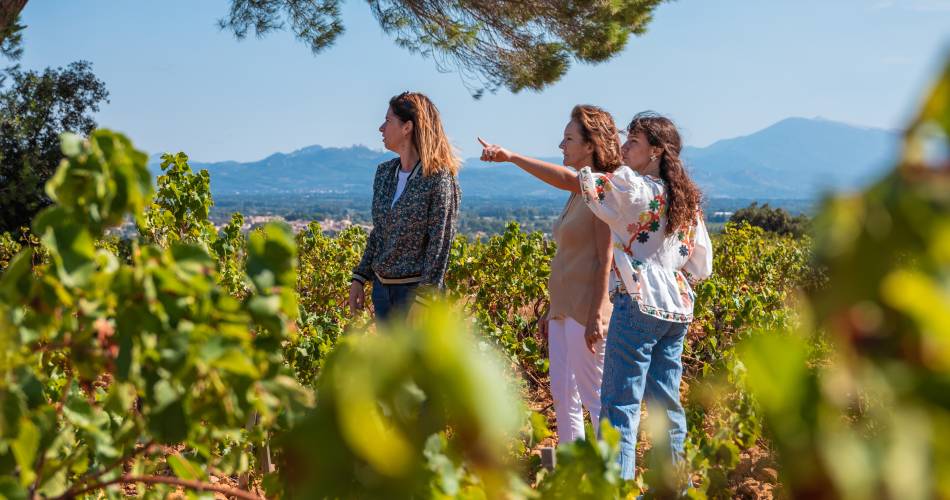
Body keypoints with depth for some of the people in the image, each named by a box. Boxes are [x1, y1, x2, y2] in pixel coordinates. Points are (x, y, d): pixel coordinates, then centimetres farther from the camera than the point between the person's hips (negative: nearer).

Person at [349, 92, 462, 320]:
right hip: (381, 286, 7)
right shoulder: (384, 172, 9)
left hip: (415, 288, -7)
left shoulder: (438, 179, -13)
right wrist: (359, 278, 11)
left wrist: (423, 299, -18)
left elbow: (440, 245, -15)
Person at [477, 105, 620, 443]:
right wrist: (552, 310, 19)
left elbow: (607, 260, -17)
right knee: (562, 395, 12)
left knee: (595, 397, -3)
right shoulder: (580, 191, 16)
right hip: (564, 311, 10)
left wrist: (597, 316, -22)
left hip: (587, 311, -9)